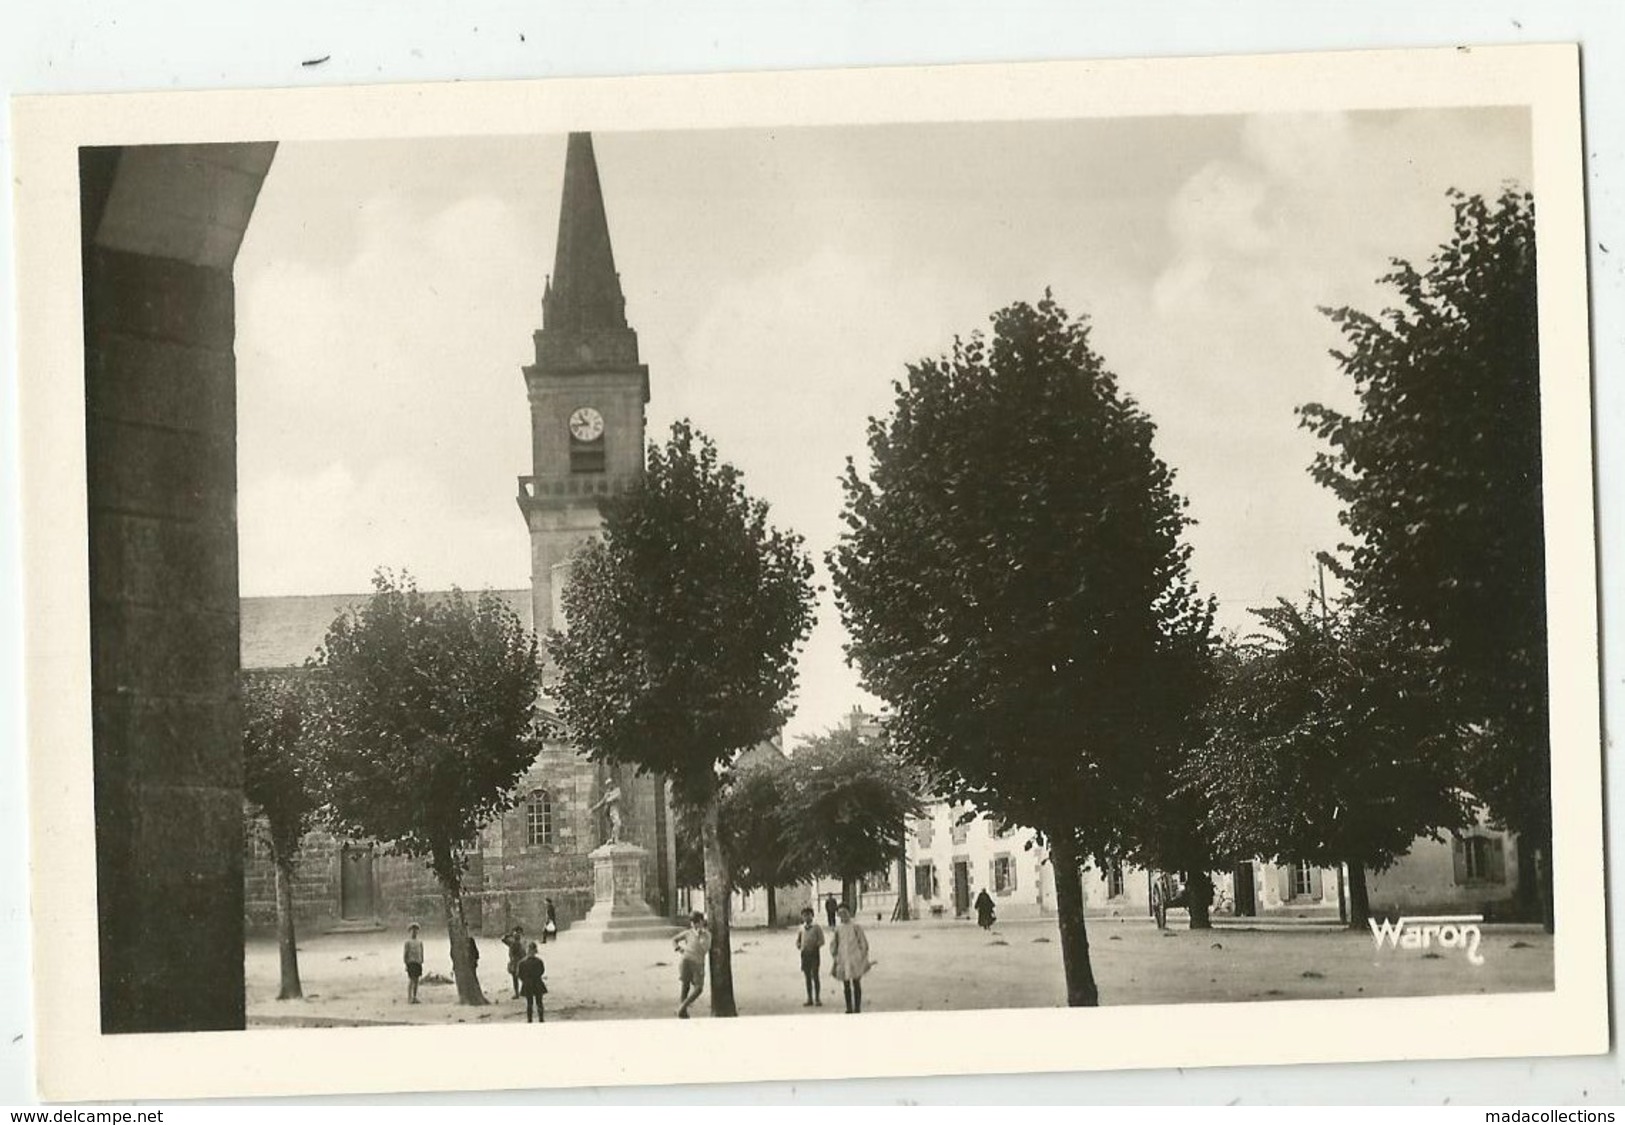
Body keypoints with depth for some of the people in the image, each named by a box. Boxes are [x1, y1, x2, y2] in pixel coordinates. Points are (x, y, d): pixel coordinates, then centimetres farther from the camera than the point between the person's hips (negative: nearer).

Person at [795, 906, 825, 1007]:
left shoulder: (817, 927, -1)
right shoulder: (801, 929, 10)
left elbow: (821, 941, -4)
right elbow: (797, 941, 17)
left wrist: (814, 945, -19)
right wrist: (799, 945, -5)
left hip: (814, 953, -4)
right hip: (805, 953, 4)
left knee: (815, 976, -4)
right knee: (807, 977, 6)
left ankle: (817, 998, 2)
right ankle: (810, 999, 10)